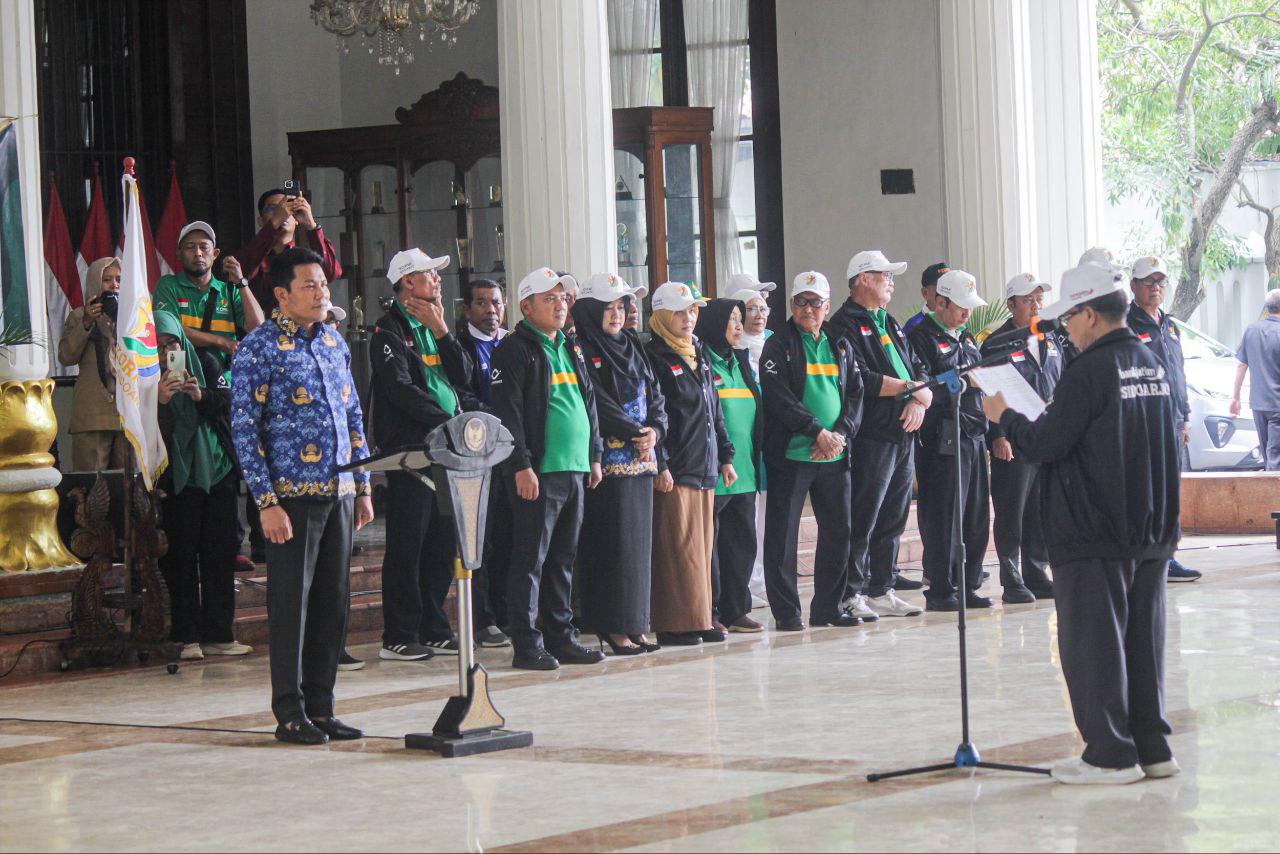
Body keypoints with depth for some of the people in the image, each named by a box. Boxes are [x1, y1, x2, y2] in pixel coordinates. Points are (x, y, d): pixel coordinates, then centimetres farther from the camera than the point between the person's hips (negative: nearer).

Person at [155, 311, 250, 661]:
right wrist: (161, 401, -26)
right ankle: (189, 638, -3)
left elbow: (228, 402, 0)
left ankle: (218, 634, 7)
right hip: (178, 477, -3)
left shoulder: (205, 363, 8)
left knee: (220, 552, 2)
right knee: (182, 556, -5)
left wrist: (201, 396, -18)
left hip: (218, 471, 3)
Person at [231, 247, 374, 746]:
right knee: (291, 603, -3)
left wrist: (363, 486, 15)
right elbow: (244, 429, -10)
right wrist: (267, 502, -15)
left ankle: (321, 708, 16)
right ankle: (290, 714, 4)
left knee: (332, 602, 8)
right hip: (292, 497, -6)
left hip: (339, 494, 6)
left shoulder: (335, 343, 14)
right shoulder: (259, 348, -7)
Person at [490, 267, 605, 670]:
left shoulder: (571, 349, 19)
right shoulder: (515, 349, -6)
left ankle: (561, 637, 18)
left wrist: (594, 455, 18)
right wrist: (521, 465, -18)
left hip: (575, 470, 8)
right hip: (538, 472, -8)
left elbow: (589, 405, 25)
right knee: (531, 559, -6)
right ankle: (527, 645, -4)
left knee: (564, 558, 12)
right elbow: (507, 410, -13)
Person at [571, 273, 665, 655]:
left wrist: (655, 429, -5)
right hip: (607, 461, -8)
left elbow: (655, 396, 14)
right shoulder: (582, 351, -5)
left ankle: (633, 624, 10)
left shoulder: (631, 349, 18)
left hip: (641, 461, 8)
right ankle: (612, 627, -6)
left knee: (638, 542, 7)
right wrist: (636, 433, -15)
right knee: (612, 544, -8)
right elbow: (598, 405, -14)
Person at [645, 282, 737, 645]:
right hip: (674, 470, -8)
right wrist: (660, 464, -19)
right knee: (678, 547, -7)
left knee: (703, 545, 9)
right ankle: (675, 624, -4)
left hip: (705, 467, 8)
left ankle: (700, 618, 14)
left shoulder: (699, 356, 18)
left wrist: (725, 456, 18)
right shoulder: (654, 357, -7)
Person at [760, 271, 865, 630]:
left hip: (834, 456, 5)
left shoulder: (840, 347, 15)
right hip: (791, 453, -5)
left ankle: (828, 607, 18)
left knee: (838, 532, 7)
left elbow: (856, 395, 9)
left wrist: (840, 433, -8)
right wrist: (817, 431, -19)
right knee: (783, 533, -3)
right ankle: (786, 611, 3)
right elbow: (779, 397, -12)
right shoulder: (778, 346, -1)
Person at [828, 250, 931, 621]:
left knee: (893, 519, 11)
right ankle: (851, 594, -3)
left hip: (904, 435, 8)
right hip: (871, 436, -8)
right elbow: (860, 379, -18)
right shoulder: (846, 325, -6)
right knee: (863, 519, -7)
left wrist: (920, 401, -4)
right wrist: (908, 388, -9)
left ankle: (882, 590, 18)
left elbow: (919, 369, 17)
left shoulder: (890, 325, 21)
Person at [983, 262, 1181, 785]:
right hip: (1152, 531, 8)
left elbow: (1043, 445, -17)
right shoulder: (1153, 365, 9)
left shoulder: (1089, 371, -16)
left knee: (1093, 643, -1)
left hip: (1095, 536, -8)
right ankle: (1152, 746, 17)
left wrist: (1005, 417, 3)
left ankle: (1110, 754, 0)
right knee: (1143, 638, 13)